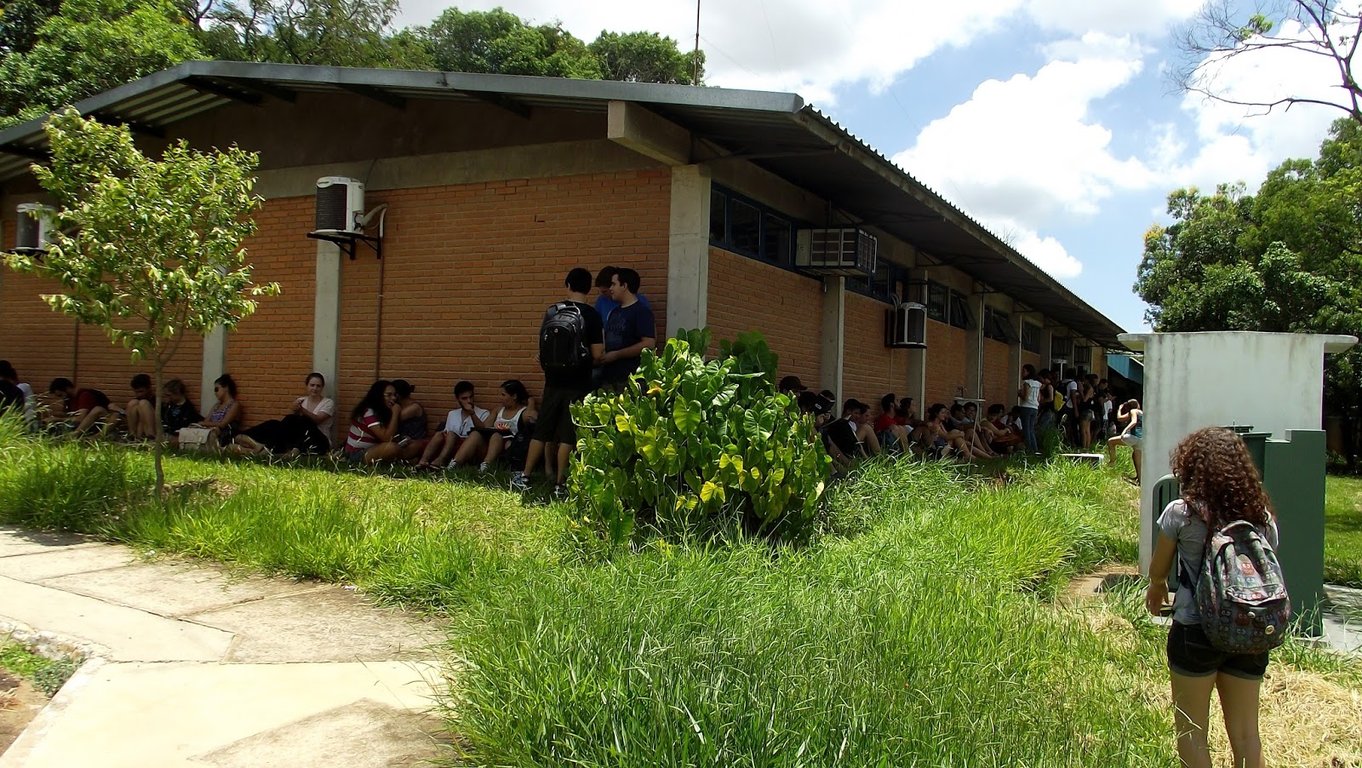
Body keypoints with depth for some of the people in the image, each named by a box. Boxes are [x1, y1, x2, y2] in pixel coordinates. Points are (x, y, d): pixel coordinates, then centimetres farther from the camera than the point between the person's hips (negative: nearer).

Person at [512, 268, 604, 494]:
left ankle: (524, 476, 19)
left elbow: (543, 346, 10)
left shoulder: (551, 311, 3)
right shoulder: (591, 314, -9)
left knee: (542, 430, 13)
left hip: (553, 381, 4)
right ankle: (559, 483, 6)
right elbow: (597, 355, -11)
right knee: (568, 434, 3)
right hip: (577, 384, -4)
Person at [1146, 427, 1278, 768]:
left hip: (1195, 629, -4)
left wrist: (1156, 589, 24)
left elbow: (1158, 571, 2)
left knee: (1191, 731, 11)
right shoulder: (1262, 516, 1)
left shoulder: (1181, 513, -10)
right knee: (1246, 734, 16)